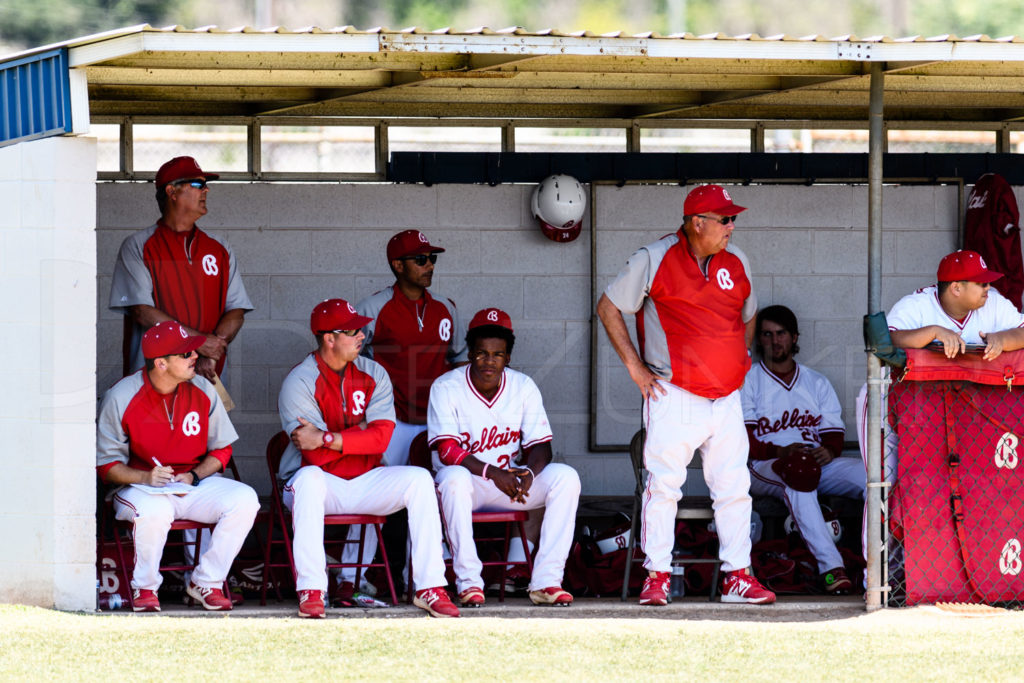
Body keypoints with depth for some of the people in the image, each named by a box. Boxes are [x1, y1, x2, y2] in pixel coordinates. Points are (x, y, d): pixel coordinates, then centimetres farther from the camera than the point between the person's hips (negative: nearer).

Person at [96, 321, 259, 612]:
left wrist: (193, 477, -11)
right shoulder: (121, 398, -9)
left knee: (244, 499, -23)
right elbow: (106, 464, -5)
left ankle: (205, 582, -7)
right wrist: (145, 477, -23)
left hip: (195, 486, 4)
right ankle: (145, 588, -11)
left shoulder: (202, 391, 1)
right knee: (154, 510, -39)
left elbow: (221, 449, 9)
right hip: (140, 487, -4)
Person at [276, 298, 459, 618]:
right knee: (308, 477, -38)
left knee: (419, 479, -20)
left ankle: (430, 588, -22)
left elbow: (380, 437, -12)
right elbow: (316, 456, -18)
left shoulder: (374, 375, 4)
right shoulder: (299, 382, -10)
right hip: (322, 484, -4)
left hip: (366, 481, 4)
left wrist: (325, 439, -20)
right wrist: (360, 431, -10)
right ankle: (311, 591, -40)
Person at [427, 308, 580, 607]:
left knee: (565, 477, -20)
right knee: (454, 477, -39)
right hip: (468, 486, -4)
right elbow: (448, 451, -19)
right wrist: (493, 473, -32)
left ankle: (546, 581, -24)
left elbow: (540, 446, -3)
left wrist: (528, 474, -27)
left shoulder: (524, 387, 1)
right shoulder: (446, 388, -10)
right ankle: (469, 582, -33)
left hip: (509, 479, 4)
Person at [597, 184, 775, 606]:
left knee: (734, 488, 2)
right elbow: (608, 307, 2)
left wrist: (739, 362, 14)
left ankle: (738, 577, 6)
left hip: (727, 397, 5)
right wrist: (635, 367, -3)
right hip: (674, 397, -5)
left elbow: (748, 316, 27)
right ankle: (656, 577, 0)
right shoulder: (655, 259, -4)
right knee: (663, 485, -6)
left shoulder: (735, 262, 10)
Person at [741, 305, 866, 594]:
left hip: (818, 464, 4)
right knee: (796, 475, -41)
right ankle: (830, 566, -51)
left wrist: (829, 451, -12)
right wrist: (779, 451, -18)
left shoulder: (817, 383, 24)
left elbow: (834, 433, 13)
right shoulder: (747, 381, 12)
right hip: (762, 469, -4)